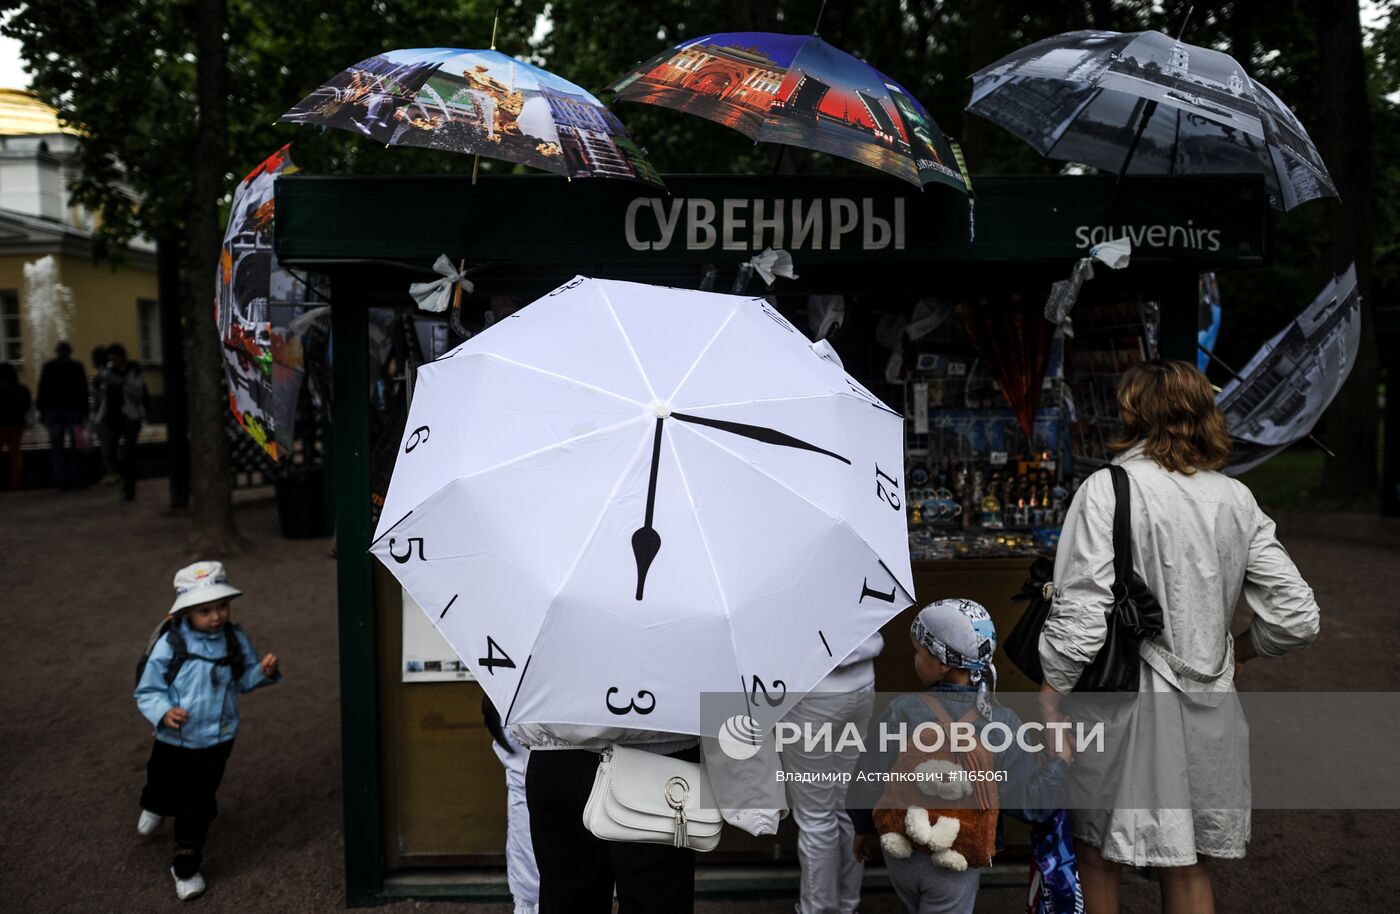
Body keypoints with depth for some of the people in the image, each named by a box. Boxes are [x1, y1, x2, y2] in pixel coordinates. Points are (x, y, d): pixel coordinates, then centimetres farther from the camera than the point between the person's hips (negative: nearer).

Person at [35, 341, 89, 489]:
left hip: (53, 411, 1)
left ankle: (61, 480, -2)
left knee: (57, 447, 4)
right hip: (74, 410, -1)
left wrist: (42, 411, 6)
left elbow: (42, 391, 2)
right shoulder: (77, 366, 1)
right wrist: (84, 412, 1)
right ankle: (74, 480, 2)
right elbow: (84, 391, -1)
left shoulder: (47, 367, 3)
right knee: (75, 446, 5)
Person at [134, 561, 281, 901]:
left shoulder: (235, 640, -10)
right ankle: (155, 808, 64)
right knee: (162, 785, 26)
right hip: (173, 739, 0)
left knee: (196, 806, 6)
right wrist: (164, 713, -30)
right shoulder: (169, 645, -18)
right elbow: (147, 691, -11)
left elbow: (243, 680, 3)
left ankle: (186, 866, 27)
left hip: (215, 740, 0)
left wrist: (263, 671, -18)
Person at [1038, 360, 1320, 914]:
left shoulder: (1108, 490, -13)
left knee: (1096, 854, 13)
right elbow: (1296, 619, 2)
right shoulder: (1237, 499, 2)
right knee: (1186, 868, 19)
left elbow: (1079, 617, -20)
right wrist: (1234, 652, 19)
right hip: (1207, 711, 5)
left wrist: (1050, 701, -11)